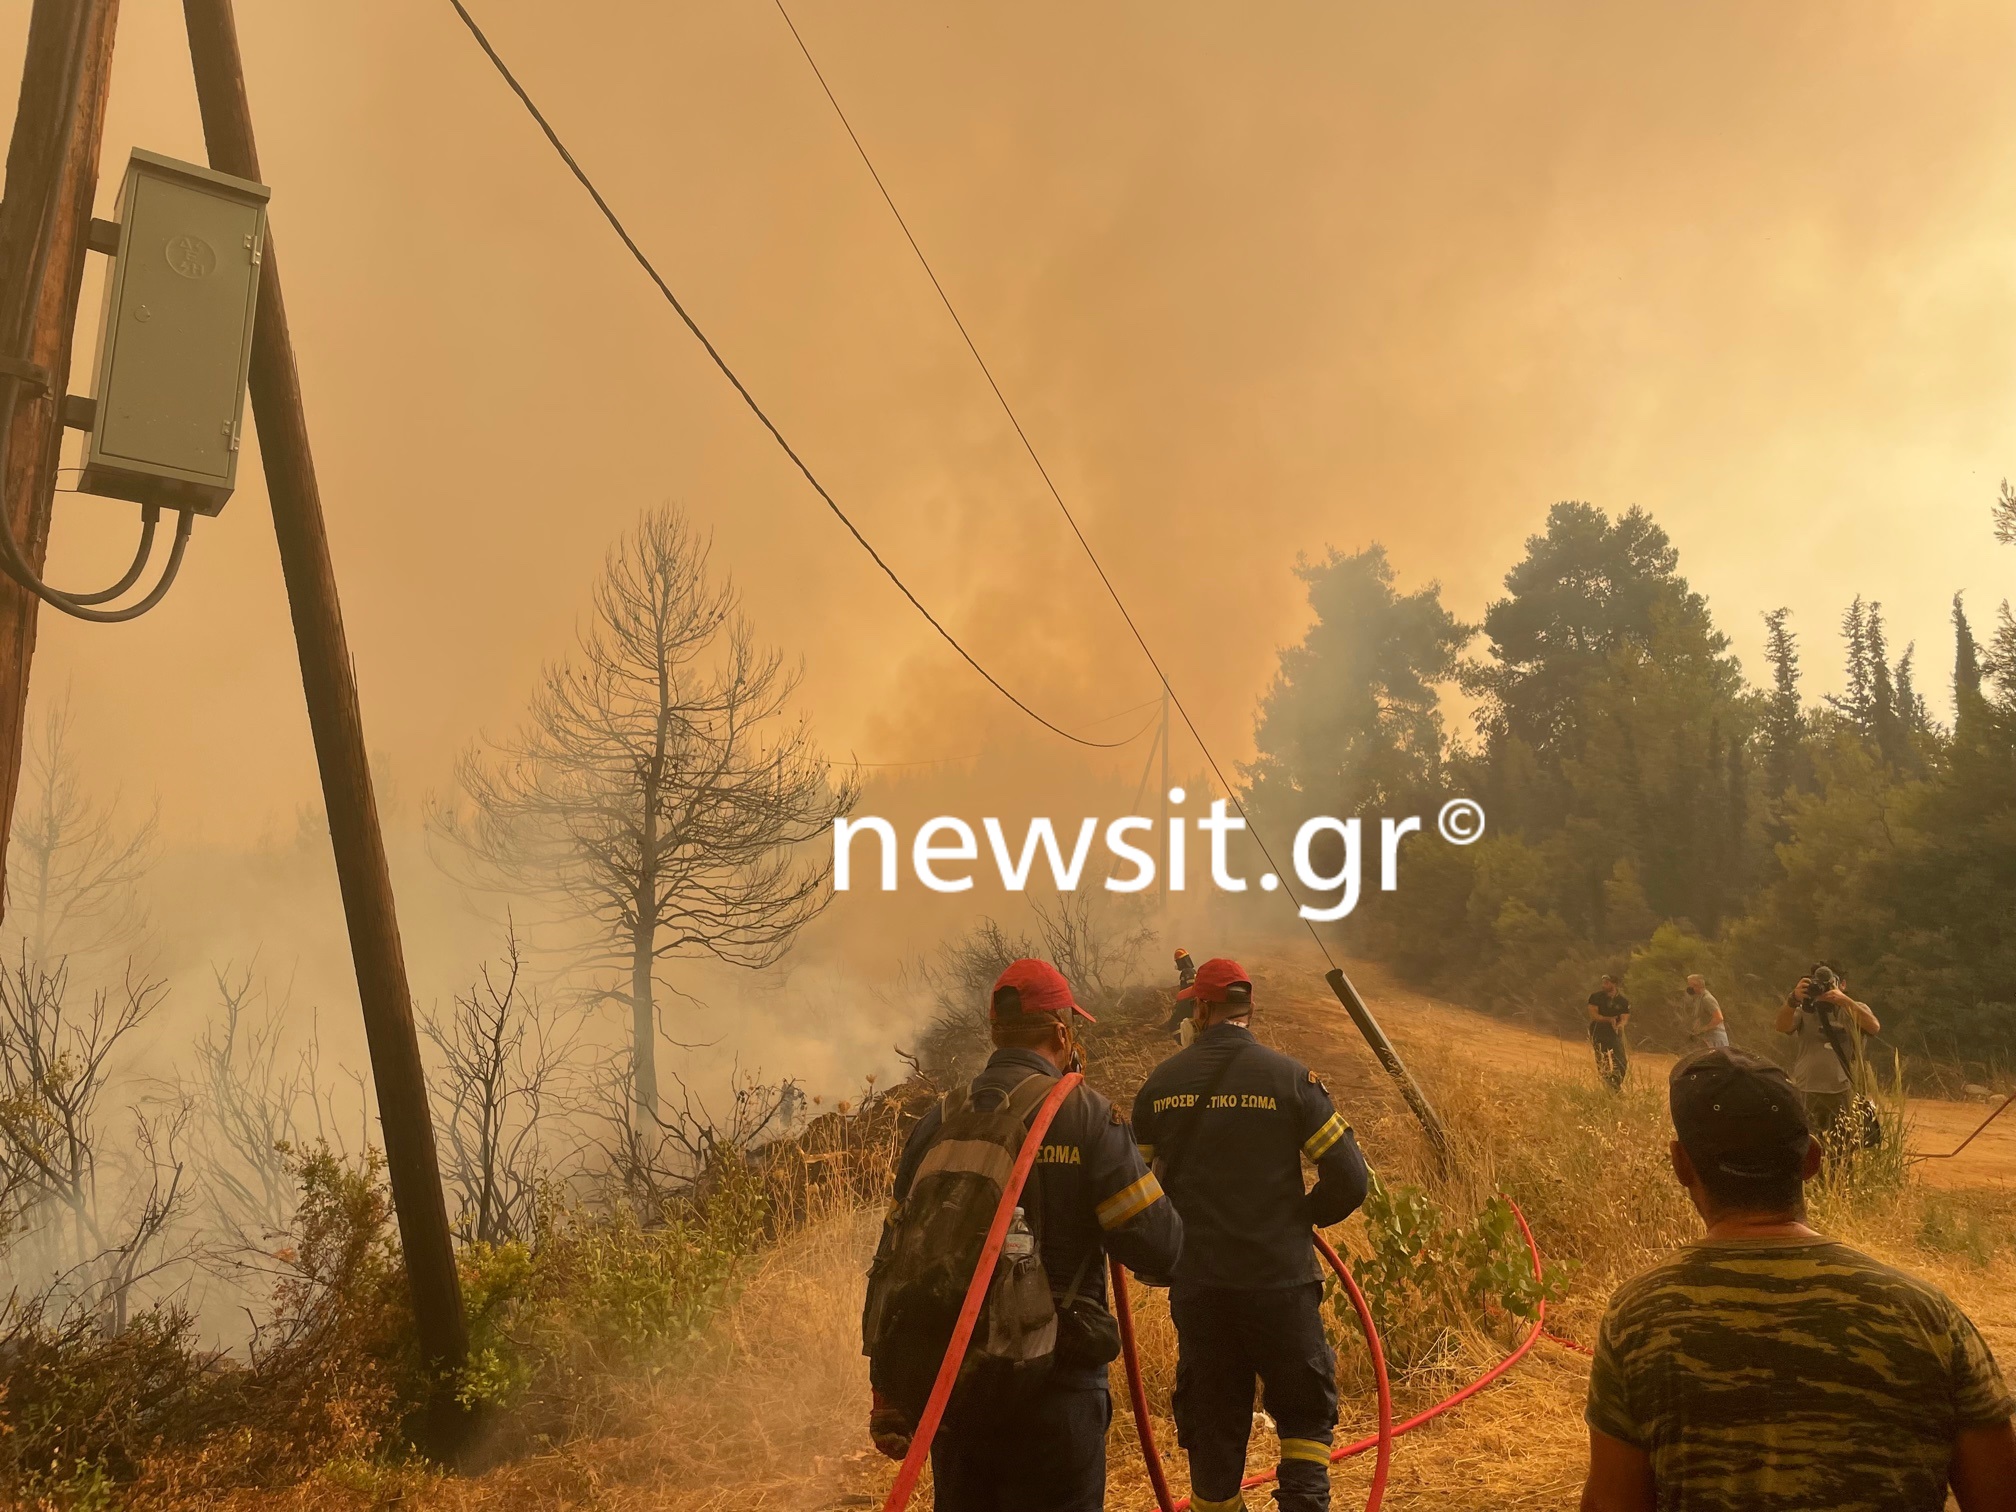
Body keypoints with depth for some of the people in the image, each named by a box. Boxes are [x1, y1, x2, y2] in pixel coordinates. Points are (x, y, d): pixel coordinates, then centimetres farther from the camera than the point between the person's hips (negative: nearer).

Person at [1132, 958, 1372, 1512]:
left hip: (1196, 1281, 3)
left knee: (1212, 1423, 15)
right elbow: (1349, 1180, -8)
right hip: (1279, 1278, -2)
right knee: (1307, 1413, 14)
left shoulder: (1160, 1083, -1)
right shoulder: (1289, 1077, -8)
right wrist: (1301, 1217, 10)